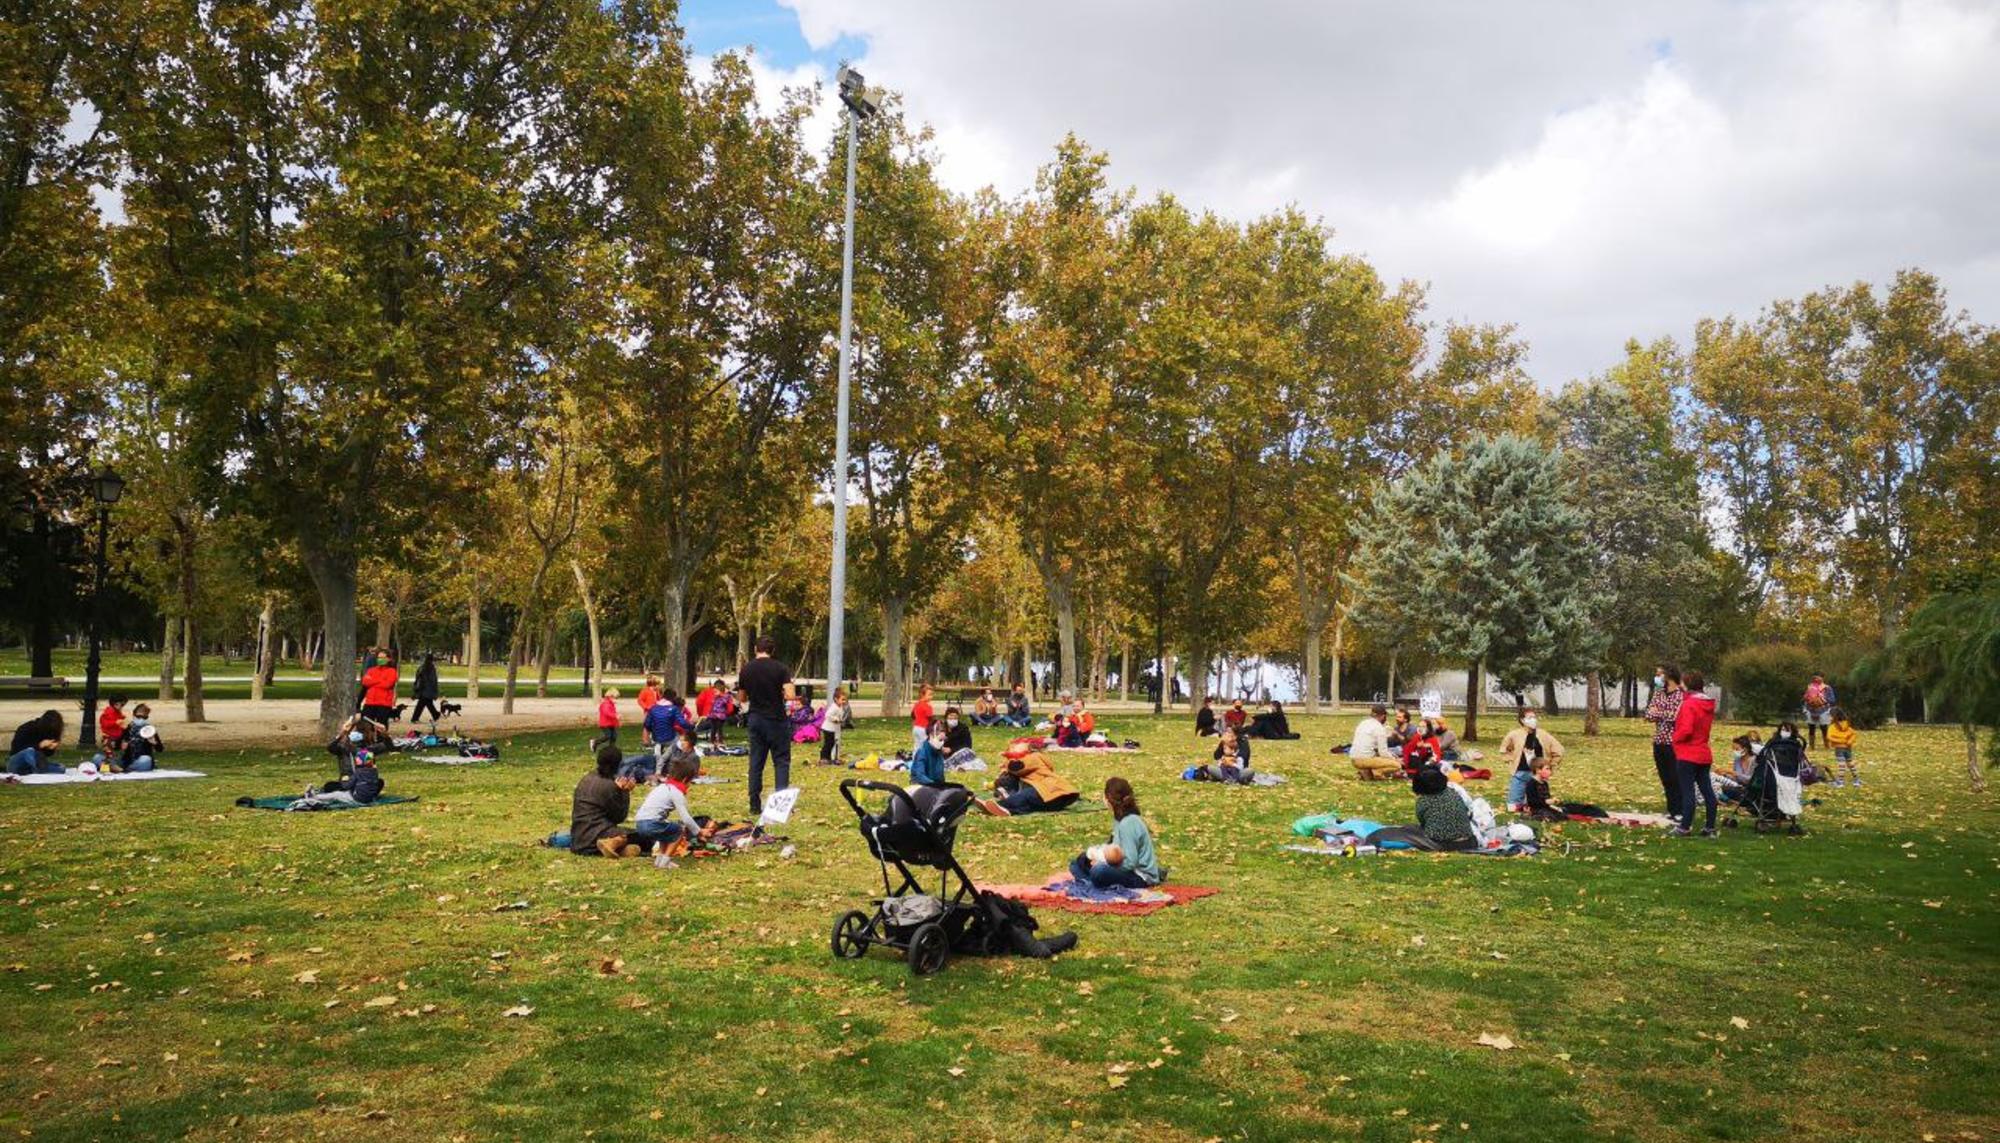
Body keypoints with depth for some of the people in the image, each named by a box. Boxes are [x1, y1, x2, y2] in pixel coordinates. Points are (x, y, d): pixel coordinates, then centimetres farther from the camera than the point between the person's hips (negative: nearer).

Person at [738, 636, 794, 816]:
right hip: (776, 720, -3)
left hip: (755, 719, 3)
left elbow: (743, 699, 10)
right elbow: (789, 695, -18)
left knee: (756, 763, 8)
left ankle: (755, 806, 9)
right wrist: (779, 694, 3)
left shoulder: (746, 670, 2)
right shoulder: (780, 668, -10)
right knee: (781, 761, 5)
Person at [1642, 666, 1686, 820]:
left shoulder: (1682, 694, -8)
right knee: (1665, 779, 11)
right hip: (1659, 742, 6)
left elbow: (1677, 716, -18)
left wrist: (1658, 713, -5)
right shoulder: (1658, 693, 12)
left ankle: (1680, 811, 3)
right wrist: (1666, 714, -13)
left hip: (1674, 743, -6)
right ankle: (1671, 809, 20)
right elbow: (1649, 714, 6)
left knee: (1676, 778, -4)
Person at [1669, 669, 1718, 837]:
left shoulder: (1688, 704, -17)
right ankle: (1710, 827, 13)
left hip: (1687, 755, -8)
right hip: (1704, 755, 8)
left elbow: (1686, 729, -23)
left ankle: (1685, 827, 1)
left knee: (1687, 791, -3)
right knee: (1707, 790, 9)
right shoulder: (1708, 705, 8)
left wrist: (1675, 738, -6)